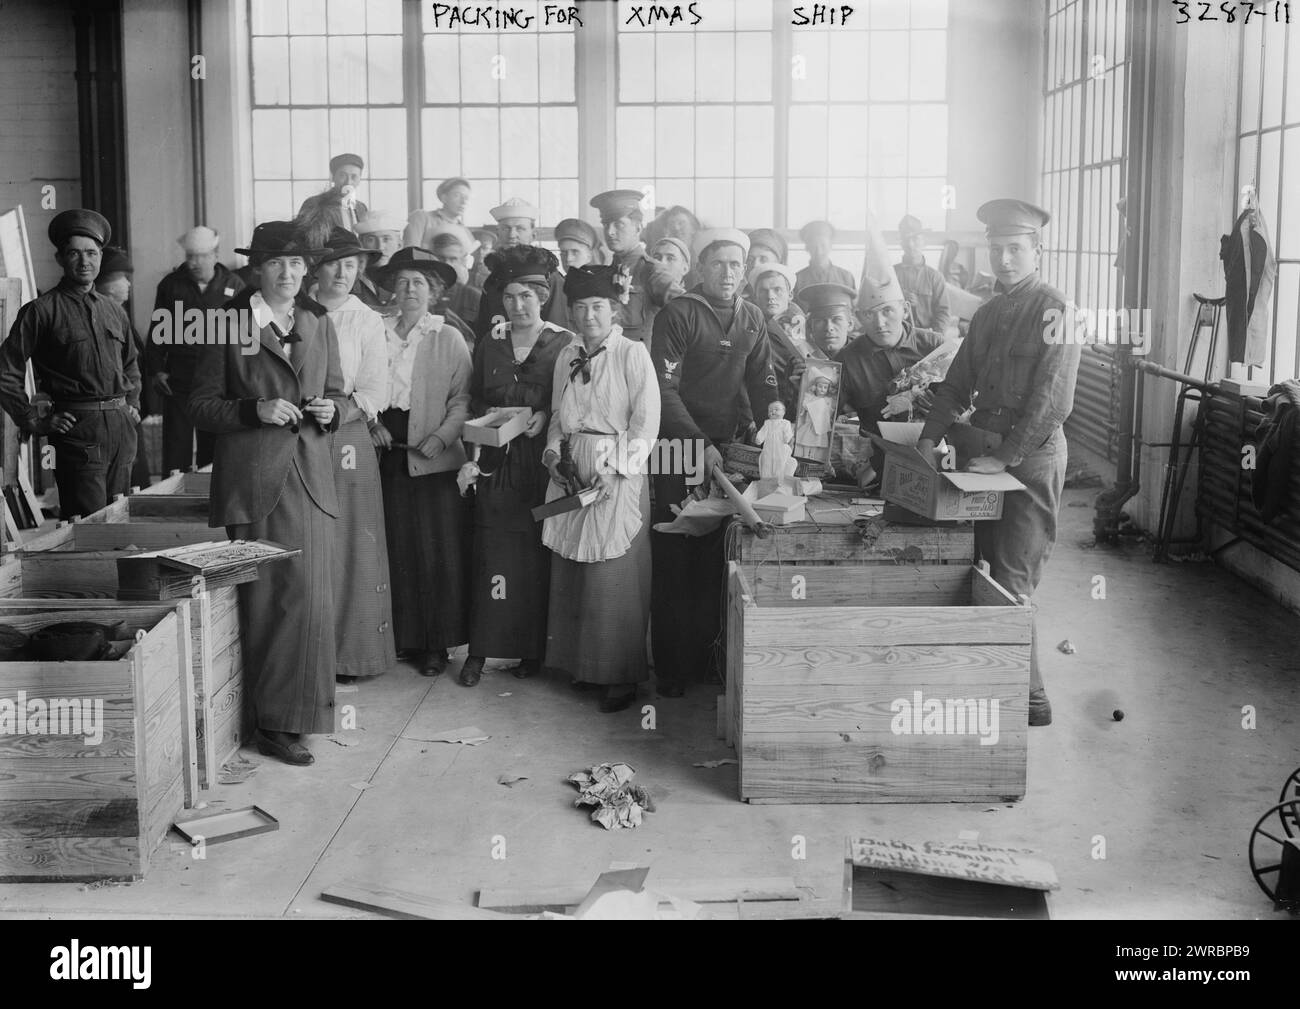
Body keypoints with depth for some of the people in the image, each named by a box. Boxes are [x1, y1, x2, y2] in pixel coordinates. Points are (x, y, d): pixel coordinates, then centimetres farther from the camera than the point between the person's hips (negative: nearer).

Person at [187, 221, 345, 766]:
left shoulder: (319, 325, 14)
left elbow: (337, 394, 22)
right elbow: (201, 404, 1)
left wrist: (330, 410, -1)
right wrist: (255, 410, -15)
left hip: (310, 481, 4)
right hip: (253, 484, -4)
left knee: (310, 599, -2)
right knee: (263, 603, -2)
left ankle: (289, 720, 10)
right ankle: (272, 723, 7)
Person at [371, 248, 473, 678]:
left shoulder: (449, 339, 1)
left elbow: (462, 399, -3)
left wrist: (441, 437, -16)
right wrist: (371, 423, -4)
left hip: (435, 461, -3)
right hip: (387, 455, 3)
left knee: (437, 553, -1)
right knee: (395, 551, 5)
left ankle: (436, 642, 8)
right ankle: (402, 637, 15)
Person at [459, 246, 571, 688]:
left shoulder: (565, 345, 1)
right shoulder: (488, 345, 12)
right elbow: (473, 401, 18)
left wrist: (546, 417, -14)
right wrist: (488, 417, -2)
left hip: (543, 461, -2)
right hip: (496, 463, 3)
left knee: (538, 554, -2)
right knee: (490, 552, -2)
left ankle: (534, 650, 8)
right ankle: (480, 649, 2)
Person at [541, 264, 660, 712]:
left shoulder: (632, 353, -4)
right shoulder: (566, 356, 13)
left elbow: (646, 423, -9)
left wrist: (613, 470, -17)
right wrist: (554, 452, 0)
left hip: (619, 473, -5)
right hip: (571, 473, 5)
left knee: (615, 578, -5)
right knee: (570, 574, 6)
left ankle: (621, 675, 3)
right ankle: (579, 662, 18)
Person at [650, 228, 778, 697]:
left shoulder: (751, 318, 10)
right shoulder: (677, 314, -8)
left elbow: (762, 379, 11)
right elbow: (664, 389, -12)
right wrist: (700, 445, -19)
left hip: (724, 448, 5)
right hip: (678, 448, -5)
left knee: (714, 558, 5)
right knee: (673, 560, -2)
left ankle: (704, 659, 15)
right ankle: (670, 670, 5)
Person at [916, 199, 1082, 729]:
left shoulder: (1054, 311, -10)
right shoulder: (988, 313, 15)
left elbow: (1051, 400, -17)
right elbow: (958, 383, 17)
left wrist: (1004, 456, -20)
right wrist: (928, 440, 4)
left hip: (1032, 456, -8)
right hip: (989, 449, 8)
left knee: (1011, 581, -7)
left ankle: (1030, 699, 2)